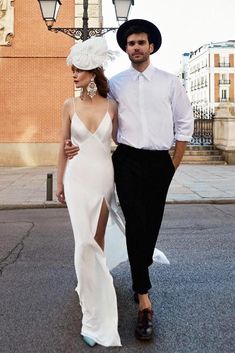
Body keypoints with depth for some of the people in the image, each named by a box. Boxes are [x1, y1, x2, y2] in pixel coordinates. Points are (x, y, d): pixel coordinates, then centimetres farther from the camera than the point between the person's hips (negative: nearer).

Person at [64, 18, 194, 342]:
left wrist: (175, 163, 4)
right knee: (136, 223, -9)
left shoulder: (169, 82, 6)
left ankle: (140, 272, 34)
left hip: (160, 161, 1)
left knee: (152, 223, 8)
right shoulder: (115, 84, 7)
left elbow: (184, 124, 8)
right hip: (128, 160, -1)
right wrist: (80, 145, -5)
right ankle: (144, 300, -6)